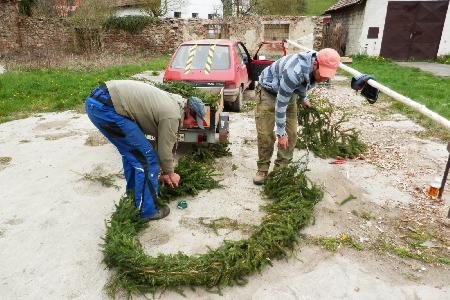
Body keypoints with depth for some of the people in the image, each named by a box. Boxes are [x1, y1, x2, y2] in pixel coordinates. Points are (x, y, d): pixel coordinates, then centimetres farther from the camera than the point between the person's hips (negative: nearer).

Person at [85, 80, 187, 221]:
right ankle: (147, 211, 11)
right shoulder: (172, 115, -7)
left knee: (131, 151, 24)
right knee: (146, 159, -2)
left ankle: (133, 195, 40)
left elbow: (162, 141, 27)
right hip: (105, 107, -11)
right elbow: (165, 150, 1)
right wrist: (170, 173, 20)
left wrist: (165, 171, 32)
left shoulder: (170, 101, 21)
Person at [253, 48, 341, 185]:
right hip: (269, 91, -6)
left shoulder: (315, 68, -16)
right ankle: (263, 169, 6)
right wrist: (281, 133, -26)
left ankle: (282, 167, 11)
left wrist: (303, 98, 18)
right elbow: (281, 103, -32)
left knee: (291, 133, -1)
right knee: (265, 133, -10)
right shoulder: (294, 71, -39)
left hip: (289, 92, 7)